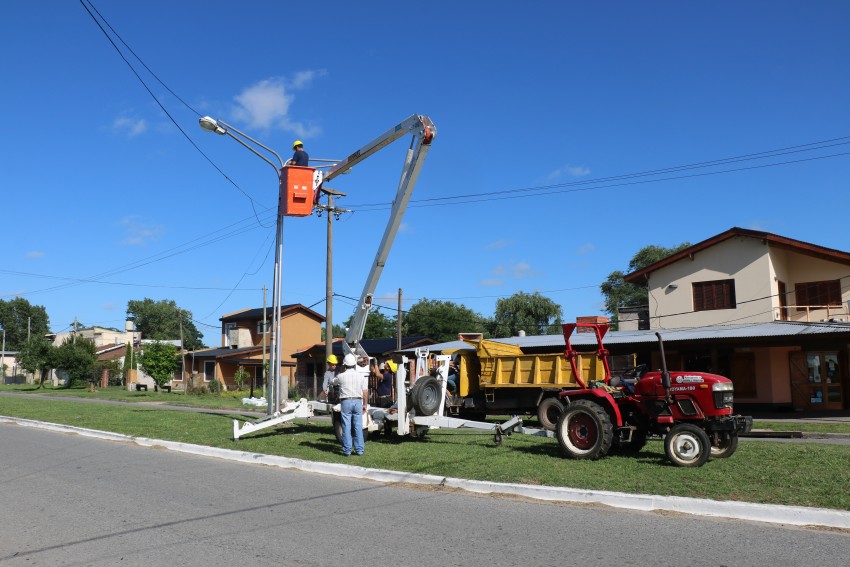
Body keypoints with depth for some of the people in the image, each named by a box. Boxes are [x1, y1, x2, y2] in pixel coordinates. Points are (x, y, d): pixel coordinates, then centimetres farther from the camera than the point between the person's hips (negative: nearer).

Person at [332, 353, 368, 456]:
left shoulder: (341, 376, -2)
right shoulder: (361, 377, 2)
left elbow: (332, 382, 19)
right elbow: (365, 392, 1)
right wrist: (364, 404, 11)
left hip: (346, 402, -2)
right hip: (358, 401, 2)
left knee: (346, 427, 2)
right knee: (358, 427, 5)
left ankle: (347, 450, 2)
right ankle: (359, 449, 7)